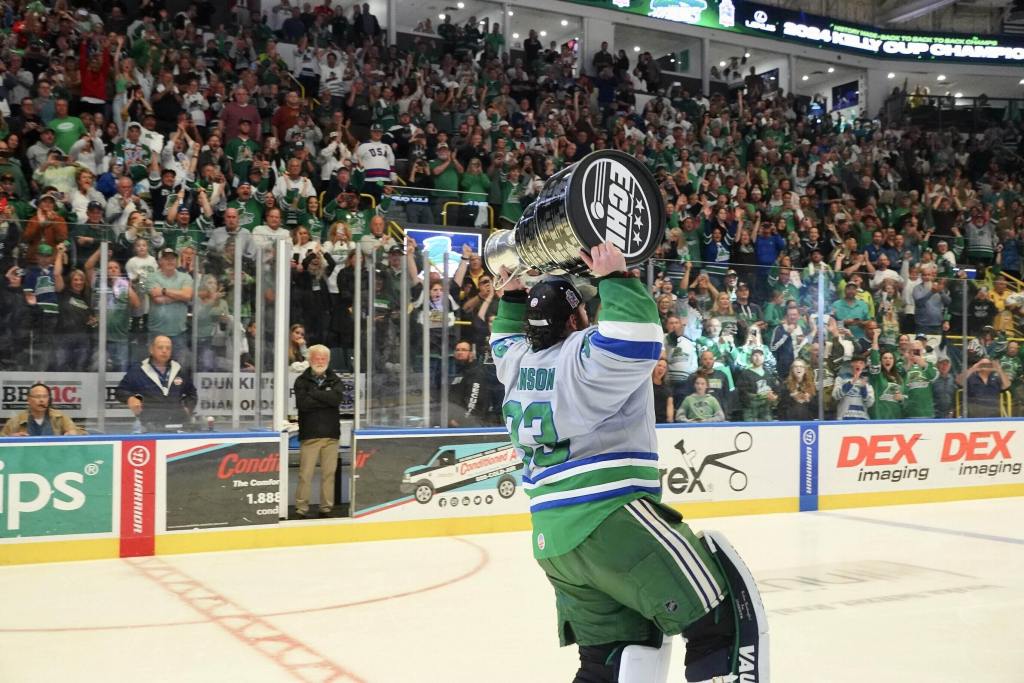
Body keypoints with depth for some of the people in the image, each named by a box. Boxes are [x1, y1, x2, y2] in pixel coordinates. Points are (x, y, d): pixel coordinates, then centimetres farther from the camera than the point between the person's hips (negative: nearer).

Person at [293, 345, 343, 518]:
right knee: (305, 474, -3)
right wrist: (326, 400, -9)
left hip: (331, 434, 2)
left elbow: (337, 398, -9)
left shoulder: (335, 380, 12)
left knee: (329, 473, 3)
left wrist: (314, 394, -8)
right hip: (309, 434, -2)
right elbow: (302, 403, -12)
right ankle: (302, 508, 4)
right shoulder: (301, 381, 6)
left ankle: (326, 508, 11)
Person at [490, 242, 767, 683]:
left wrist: (513, 297, 39)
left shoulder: (519, 361, 14)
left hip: (553, 538, 9)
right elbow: (636, 341, -27)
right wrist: (614, 278, -17)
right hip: (610, 520, -9)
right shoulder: (583, 355, -8)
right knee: (725, 614, -6)